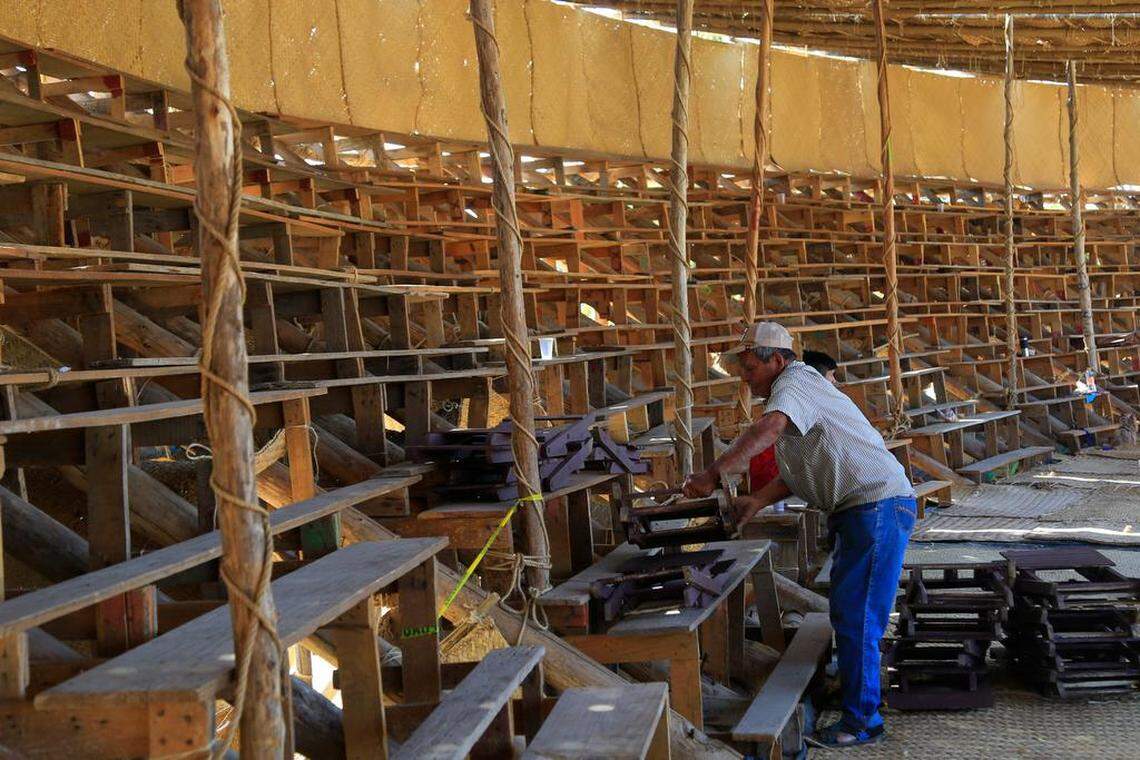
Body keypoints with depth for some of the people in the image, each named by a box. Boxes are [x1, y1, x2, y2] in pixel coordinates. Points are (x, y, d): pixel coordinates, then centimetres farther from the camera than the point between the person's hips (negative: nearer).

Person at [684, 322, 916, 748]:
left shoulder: (794, 383, -14)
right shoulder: (801, 390, 20)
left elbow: (768, 429, -36)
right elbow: (798, 473, 18)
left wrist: (713, 474, -37)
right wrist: (756, 502, 7)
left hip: (878, 507, -11)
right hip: (863, 510, 11)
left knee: (855, 615, -8)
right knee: (848, 609, 19)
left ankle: (861, 721, -1)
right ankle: (853, 689, 33)